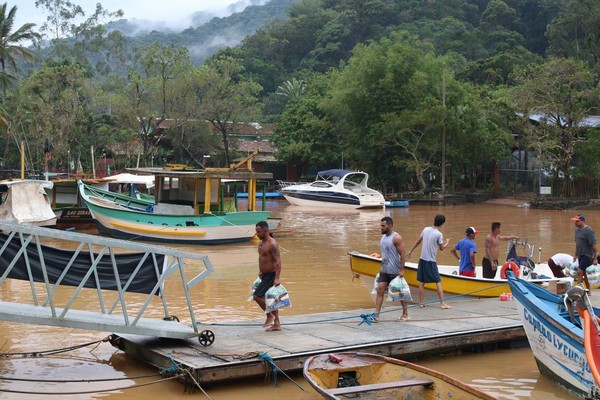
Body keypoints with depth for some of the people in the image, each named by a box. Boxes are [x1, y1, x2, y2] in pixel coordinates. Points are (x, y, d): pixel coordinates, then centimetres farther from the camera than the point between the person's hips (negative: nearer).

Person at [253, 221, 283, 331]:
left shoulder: (272, 244, -18)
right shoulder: (261, 243, 10)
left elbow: (278, 261, -23)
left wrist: (277, 278, -29)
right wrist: (260, 272, 23)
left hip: (271, 275, -9)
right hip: (265, 275, 9)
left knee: (257, 295, -14)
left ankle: (270, 315, 3)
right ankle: (276, 324, 18)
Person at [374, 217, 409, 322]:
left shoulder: (397, 238, -15)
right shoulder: (383, 237, 10)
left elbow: (402, 255, -17)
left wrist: (402, 270, -21)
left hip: (395, 271, -7)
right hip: (384, 271, 7)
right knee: (380, 291, -3)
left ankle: (405, 314, 22)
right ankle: (376, 315, -6)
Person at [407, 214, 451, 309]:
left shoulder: (426, 229, 4)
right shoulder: (439, 234, -12)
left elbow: (418, 241, 12)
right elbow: (441, 248, -1)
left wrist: (410, 251, 22)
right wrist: (447, 243, 19)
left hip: (422, 259, 6)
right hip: (431, 261, -6)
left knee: (421, 282, 10)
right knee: (438, 282, 0)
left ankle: (421, 303, 13)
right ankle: (442, 303, -3)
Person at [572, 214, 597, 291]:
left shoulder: (589, 231, -17)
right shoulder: (577, 229, 9)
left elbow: (593, 245, -17)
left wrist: (595, 259, -18)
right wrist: (576, 255, 22)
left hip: (587, 255, -8)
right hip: (580, 255, 8)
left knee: (580, 272, -16)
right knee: (584, 273, 12)